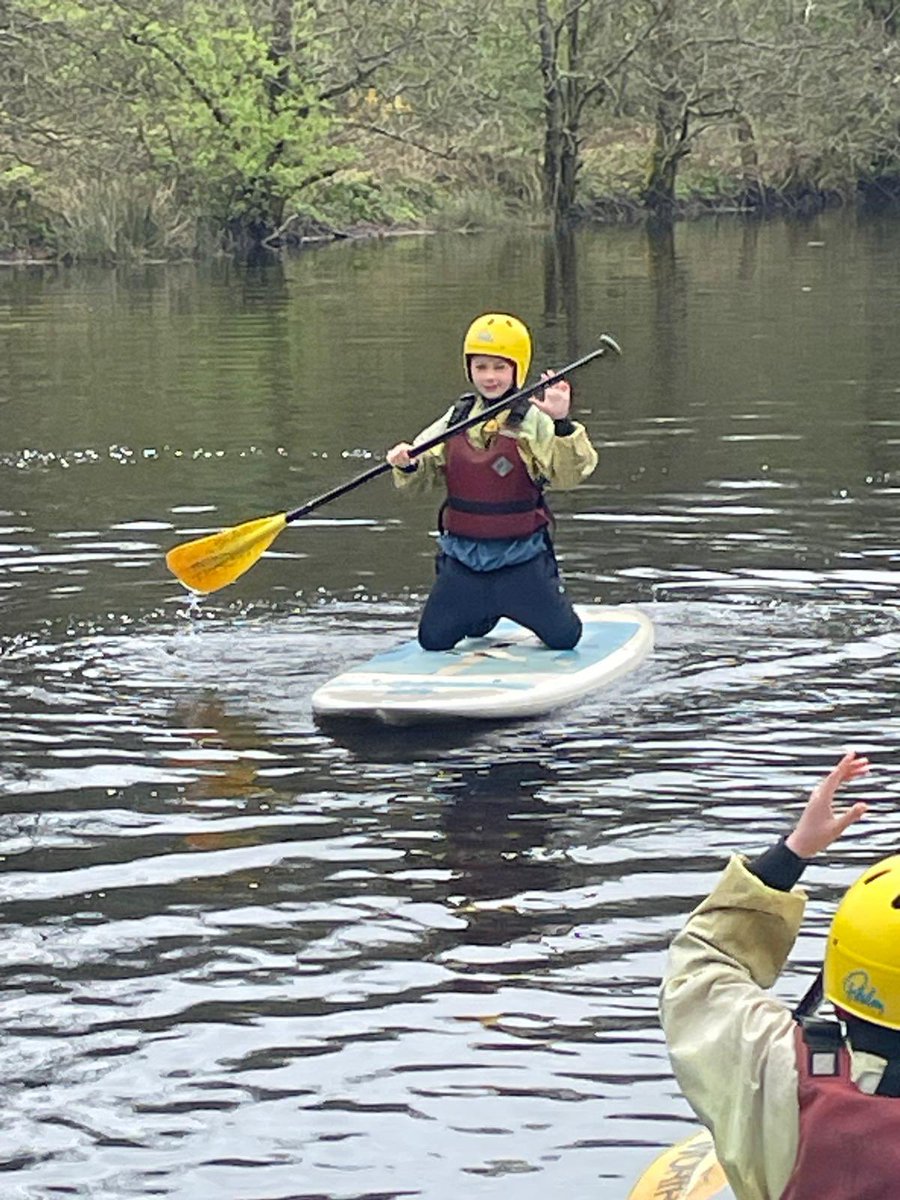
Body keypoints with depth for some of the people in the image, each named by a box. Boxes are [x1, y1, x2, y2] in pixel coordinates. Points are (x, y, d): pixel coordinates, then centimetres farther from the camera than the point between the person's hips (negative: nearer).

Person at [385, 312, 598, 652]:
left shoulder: (534, 421, -10)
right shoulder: (457, 419, 4)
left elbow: (569, 474, -22)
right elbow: (422, 478, 4)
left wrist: (562, 424, -37)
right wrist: (407, 465, -19)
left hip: (520, 557, -3)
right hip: (462, 556, 3)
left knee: (564, 637, -6)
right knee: (432, 640, 6)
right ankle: (484, 614, 37)